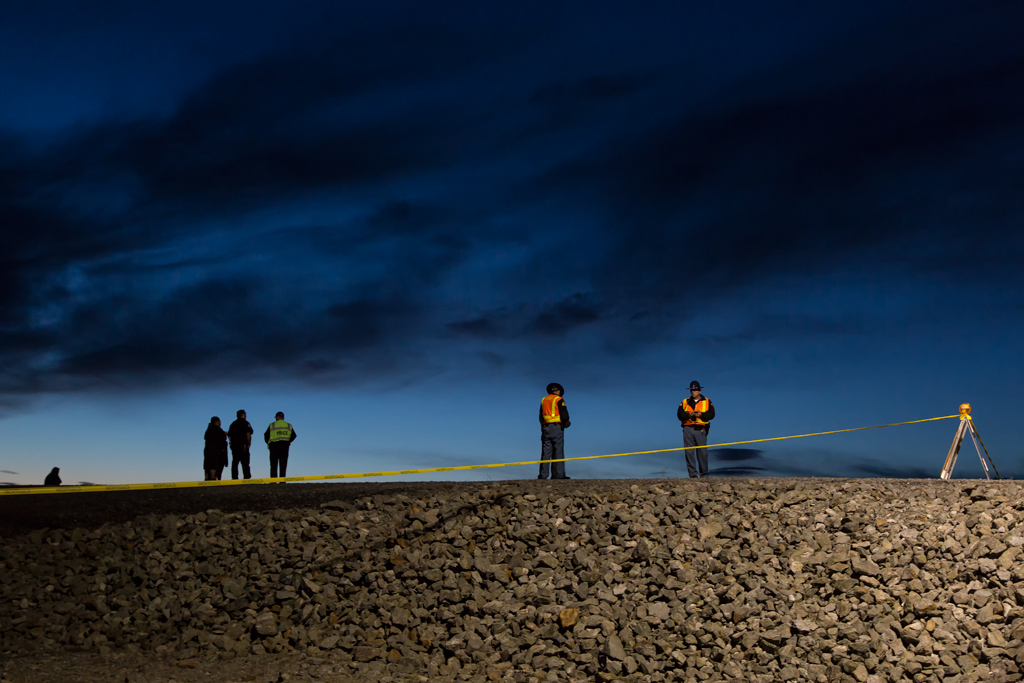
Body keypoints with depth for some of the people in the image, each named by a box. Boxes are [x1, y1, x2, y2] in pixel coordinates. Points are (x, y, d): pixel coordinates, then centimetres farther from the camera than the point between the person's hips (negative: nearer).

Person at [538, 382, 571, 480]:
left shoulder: (543, 400, 14)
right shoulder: (559, 400, -4)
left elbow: (541, 416, 16)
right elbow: (564, 415, -11)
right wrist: (566, 422, 7)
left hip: (546, 428, 5)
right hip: (557, 427, -5)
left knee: (545, 452, 4)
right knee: (558, 452, -2)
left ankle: (543, 474, 0)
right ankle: (558, 475, -5)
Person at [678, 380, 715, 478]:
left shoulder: (707, 402, 11)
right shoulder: (685, 402, 14)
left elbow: (711, 414, -2)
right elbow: (679, 414, 1)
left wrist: (701, 415, -16)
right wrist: (689, 415, -16)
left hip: (701, 430, -1)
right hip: (688, 430, 1)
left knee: (702, 452, -1)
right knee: (689, 452, -4)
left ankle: (704, 473, 11)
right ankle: (692, 473, -1)